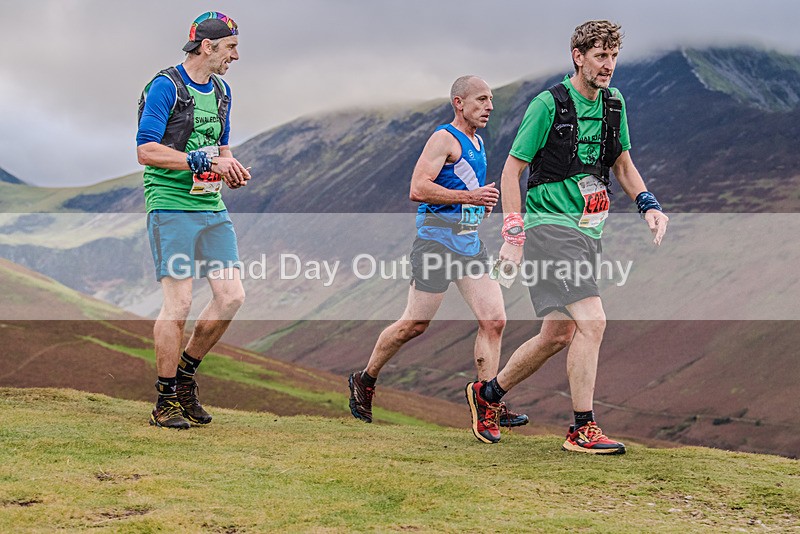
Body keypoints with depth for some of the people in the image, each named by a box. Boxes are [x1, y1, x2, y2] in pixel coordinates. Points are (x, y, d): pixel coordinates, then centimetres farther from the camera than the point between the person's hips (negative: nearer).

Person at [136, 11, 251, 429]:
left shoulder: (221, 91, 17)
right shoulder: (165, 86, -8)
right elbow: (146, 151, -15)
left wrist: (229, 167, 6)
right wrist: (203, 161, -18)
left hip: (212, 208, 8)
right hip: (171, 208, -7)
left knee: (231, 297, -1)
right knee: (178, 303, -9)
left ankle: (185, 372, 19)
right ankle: (166, 401, 3)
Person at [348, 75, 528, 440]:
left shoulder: (477, 143, 18)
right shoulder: (444, 138, -10)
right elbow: (418, 189, -20)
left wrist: (483, 202, 13)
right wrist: (471, 196, -22)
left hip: (470, 241, 8)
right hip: (438, 238, -8)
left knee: (494, 321, -4)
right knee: (415, 324, -1)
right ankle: (364, 381, 20)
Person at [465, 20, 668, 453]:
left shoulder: (614, 103, 10)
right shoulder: (549, 104, -10)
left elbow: (622, 163, 23)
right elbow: (511, 169, -7)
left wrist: (648, 204, 6)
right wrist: (513, 235, -14)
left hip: (588, 232, 8)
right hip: (550, 227, -8)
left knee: (558, 335, 11)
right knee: (592, 320, -19)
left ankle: (487, 394, 30)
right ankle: (583, 429, -12)